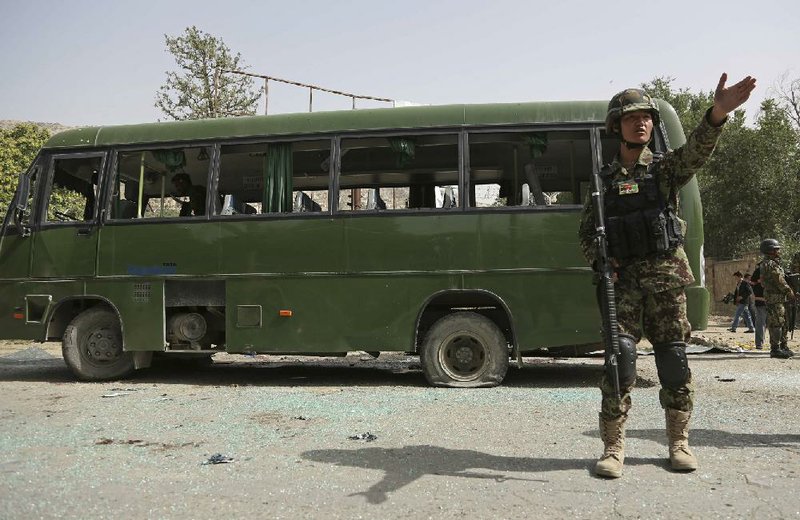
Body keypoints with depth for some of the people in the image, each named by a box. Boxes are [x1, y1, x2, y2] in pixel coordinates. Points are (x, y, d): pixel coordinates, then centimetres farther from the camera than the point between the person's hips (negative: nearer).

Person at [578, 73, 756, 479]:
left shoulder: (666, 168, 8)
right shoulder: (603, 179, 10)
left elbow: (696, 151, -15)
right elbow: (586, 232, 12)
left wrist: (717, 113, -35)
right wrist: (600, 261, -8)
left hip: (665, 277, 0)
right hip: (622, 278, 0)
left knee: (673, 359, 4)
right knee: (619, 357, -7)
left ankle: (679, 442, 18)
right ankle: (613, 447, 1)